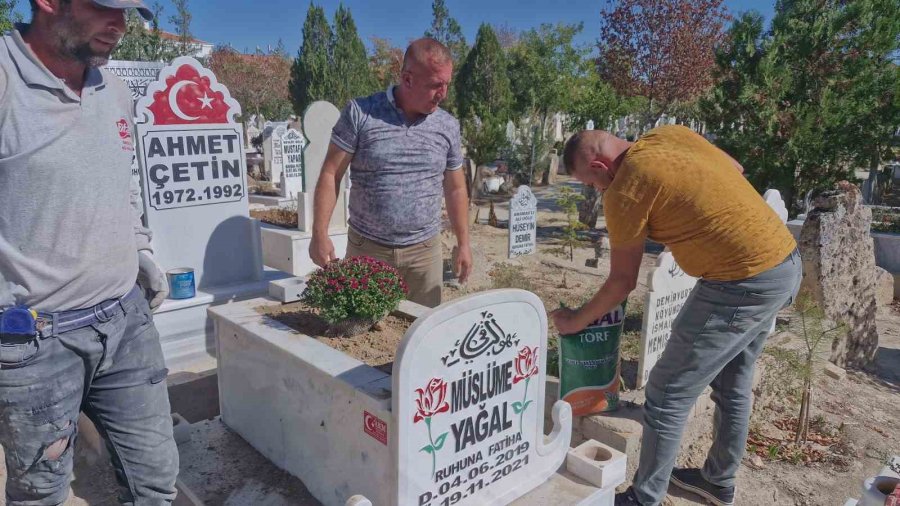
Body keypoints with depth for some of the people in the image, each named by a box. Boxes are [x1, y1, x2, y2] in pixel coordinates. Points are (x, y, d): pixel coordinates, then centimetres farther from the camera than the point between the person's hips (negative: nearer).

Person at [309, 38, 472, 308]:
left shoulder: (448, 126, 3)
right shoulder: (360, 113, -7)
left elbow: (455, 188, 11)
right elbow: (330, 175, -5)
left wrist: (463, 243, 10)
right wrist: (320, 234, -11)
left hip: (424, 251, 2)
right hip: (366, 248, -2)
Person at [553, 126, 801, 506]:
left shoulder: (624, 191, -13)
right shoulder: (669, 134, 7)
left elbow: (623, 282, -5)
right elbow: (736, 170, 19)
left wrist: (576, 321, 9)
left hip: (744, 283, -9)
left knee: (667, 396, 3)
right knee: (732, 385, 24)